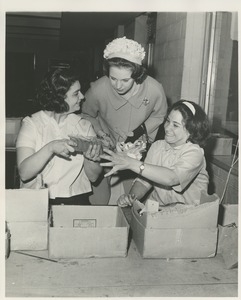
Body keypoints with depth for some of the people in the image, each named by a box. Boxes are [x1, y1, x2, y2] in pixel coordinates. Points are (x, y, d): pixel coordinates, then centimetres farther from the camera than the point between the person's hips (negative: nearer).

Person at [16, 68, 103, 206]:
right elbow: (24, 173, -16)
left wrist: (90, 158, -17)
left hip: (76, 199, 5)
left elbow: (93, 176, 3)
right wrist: (50, 148, -29)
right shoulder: (32, 124, -3)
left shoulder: (84, 125, 5)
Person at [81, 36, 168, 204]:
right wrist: (101, 134, -13)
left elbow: (159, 115, 0)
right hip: (110, 146, -1)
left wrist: (142, 129, -15)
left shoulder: (155, 90, -23)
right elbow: (87, 115, -1)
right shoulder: (98, 90, -25)